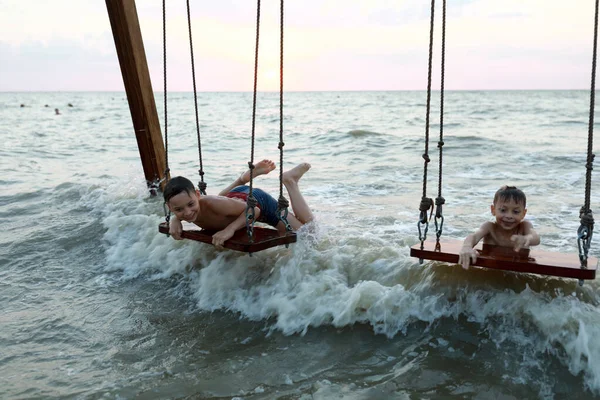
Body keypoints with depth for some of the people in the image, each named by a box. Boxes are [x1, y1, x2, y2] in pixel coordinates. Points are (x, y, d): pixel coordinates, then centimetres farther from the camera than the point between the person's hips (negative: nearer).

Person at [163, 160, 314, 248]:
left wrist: (230, 229, -46)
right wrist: (175, 221, -23)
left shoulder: (212, 203, -45)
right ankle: (251, 174, 41)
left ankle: (290, 181, 16)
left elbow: (254, 210, -35)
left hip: (259, 201, -7)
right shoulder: (184, 204, -28)